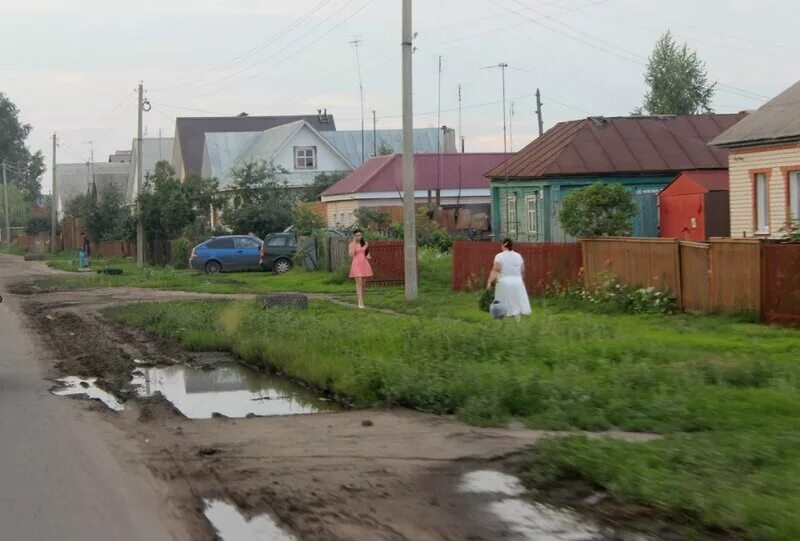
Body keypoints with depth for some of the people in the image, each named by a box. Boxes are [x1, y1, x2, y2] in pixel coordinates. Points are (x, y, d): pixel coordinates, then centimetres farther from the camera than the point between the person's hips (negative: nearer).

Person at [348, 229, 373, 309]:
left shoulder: (365, 243, 8)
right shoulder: (351, 244, -3)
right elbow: (351, 255, -17)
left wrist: (368, 256, 0)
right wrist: (354, 243, -16)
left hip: (364, 264, 4)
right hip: (356, 264, -4)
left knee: (363, 284, 8)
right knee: (359, 283, -13)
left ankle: (362, 301, 17)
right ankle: (360, 302, -17)